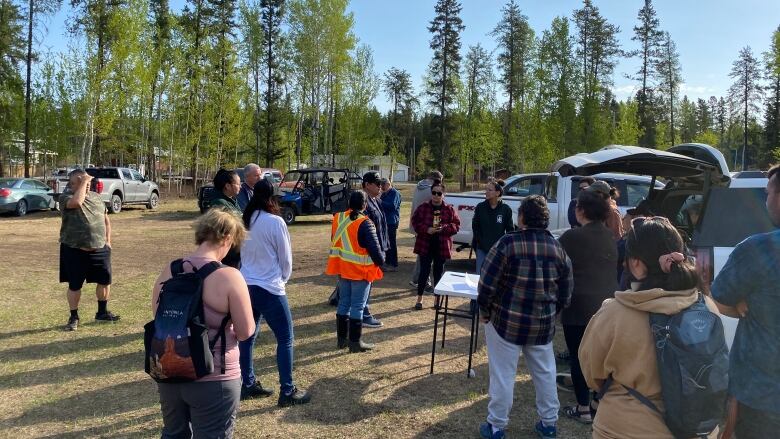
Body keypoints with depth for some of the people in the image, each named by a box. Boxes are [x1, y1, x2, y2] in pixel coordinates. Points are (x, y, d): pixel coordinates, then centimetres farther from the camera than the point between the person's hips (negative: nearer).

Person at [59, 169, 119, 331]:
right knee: (74, 285, 5)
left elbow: (105, 219, 17)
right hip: (75, 250, -5)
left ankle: (102, 312, 29)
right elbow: (77, 202, -34)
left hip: (99, 249, 5)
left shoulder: (97, 197, 9)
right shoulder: (66, 196, -9)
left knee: (105, 280, 11)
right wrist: (83, 182, -22)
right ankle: (74, 317, 22)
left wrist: (108, 241, 9)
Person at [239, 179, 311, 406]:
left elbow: (241, 253, 12)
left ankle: (248, 384, 29)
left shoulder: (244, 221, 4)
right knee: (285, 339, 3)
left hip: (245, 285, 7)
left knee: (247, 336, 16)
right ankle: (287, 392, 7)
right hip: (269, 288, -7)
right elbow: (285, 257, -6)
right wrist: (283, 278, 11)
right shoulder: (275, 222, -14)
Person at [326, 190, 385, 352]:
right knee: (357, 306, 2)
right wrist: (381, 259, -1)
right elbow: (374, 248, -19)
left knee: (344, 303, 16)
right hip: (360, 271, -7)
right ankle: (355, 342, 8)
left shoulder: (338, 218, 3)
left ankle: (341, 338, 24)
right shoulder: (364, 223, -20)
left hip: (342, 268, 7)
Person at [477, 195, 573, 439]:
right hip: (543, 325, 4)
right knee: (545, 373, 20)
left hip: (507, 321, -4)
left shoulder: (508, 243, -14)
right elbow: (565, 294, 6)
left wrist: (485, 313, 0)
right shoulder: (559, 249, 1)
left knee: (503, 375, 7)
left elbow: (487, 284, -15)